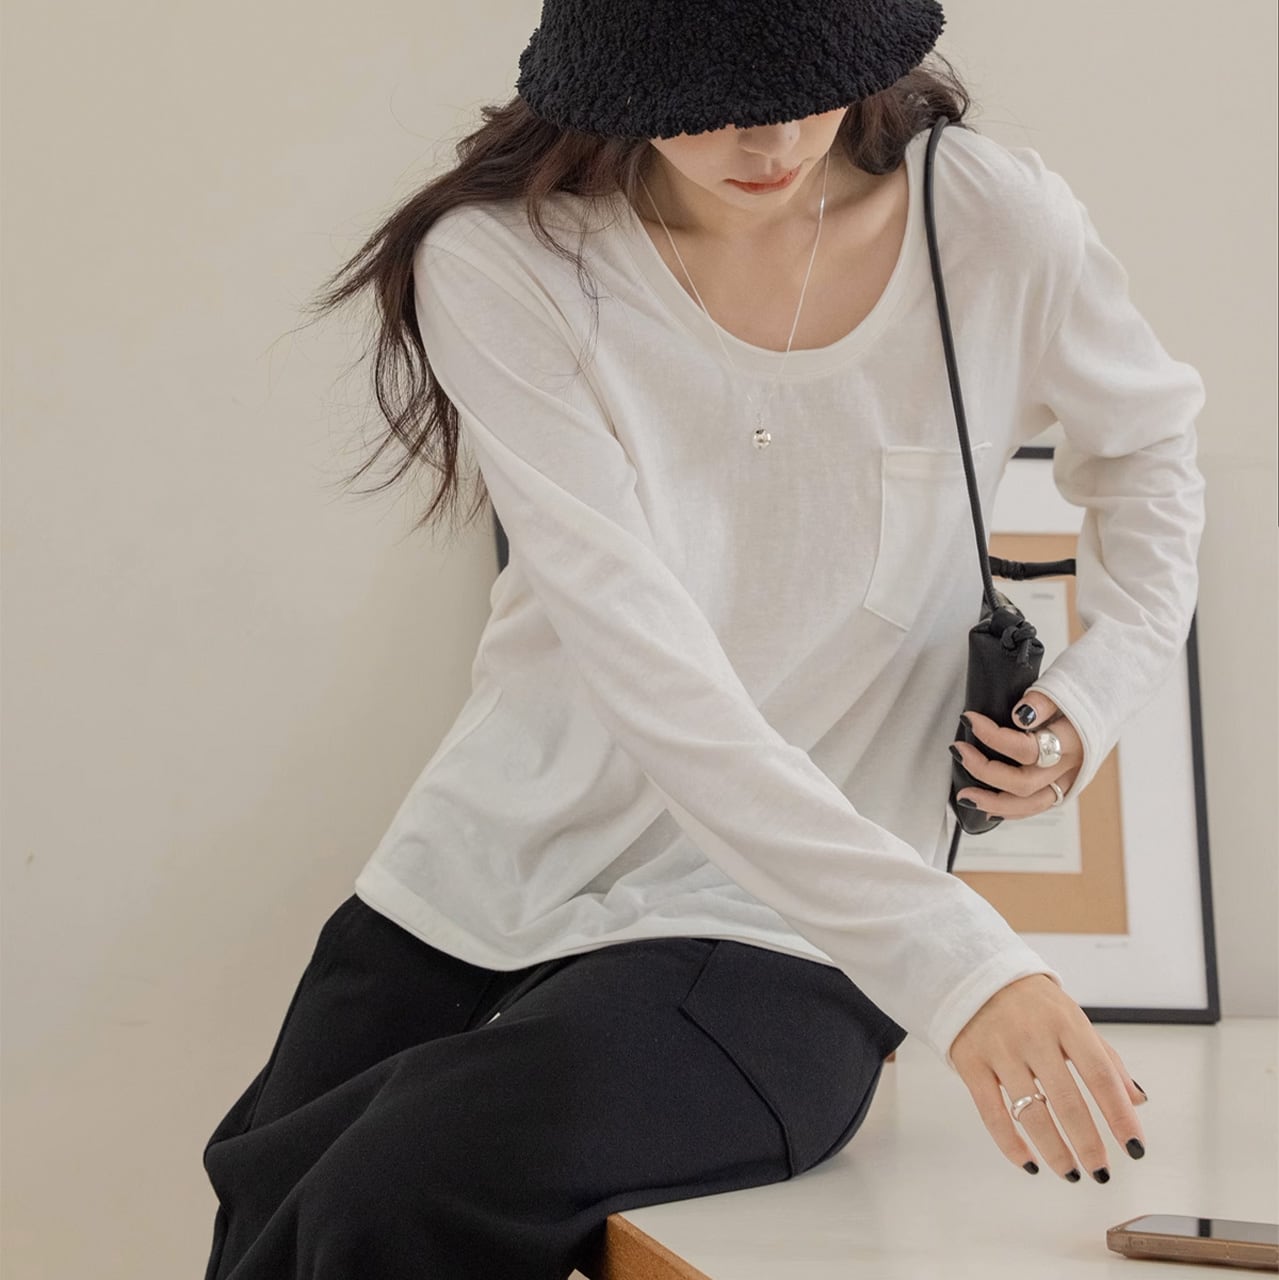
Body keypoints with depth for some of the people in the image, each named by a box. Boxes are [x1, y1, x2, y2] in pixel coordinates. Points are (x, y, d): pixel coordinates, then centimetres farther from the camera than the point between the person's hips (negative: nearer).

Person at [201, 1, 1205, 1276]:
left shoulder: (999, 225, -9)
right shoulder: (505, 266, -14)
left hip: (772, 946, -2)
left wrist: (1090, 700, -6)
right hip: (481, 887, 2)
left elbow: (1148, 444, 14)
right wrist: (948, 963, -32)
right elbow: (652, 677, -23)